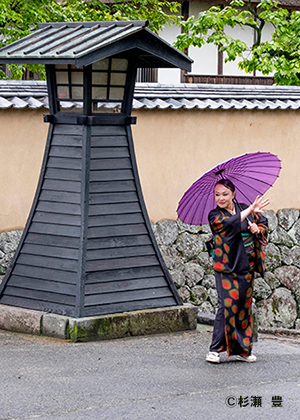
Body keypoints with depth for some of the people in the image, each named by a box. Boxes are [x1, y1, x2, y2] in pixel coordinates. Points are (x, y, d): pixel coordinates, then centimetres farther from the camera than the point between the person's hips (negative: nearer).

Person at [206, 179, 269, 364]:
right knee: (228, 305, -15)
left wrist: (258, 229, -9)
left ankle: (242, 349, 16)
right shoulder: (215, 216, -2)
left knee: (244, 305, 7)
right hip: (226, 267, -4)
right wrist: (250, 210, -24)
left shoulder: (245, 209, 10)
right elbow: (230, 223, -21)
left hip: (247, 267, 4)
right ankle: (215, 349, -10)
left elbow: (264, 224, 14)